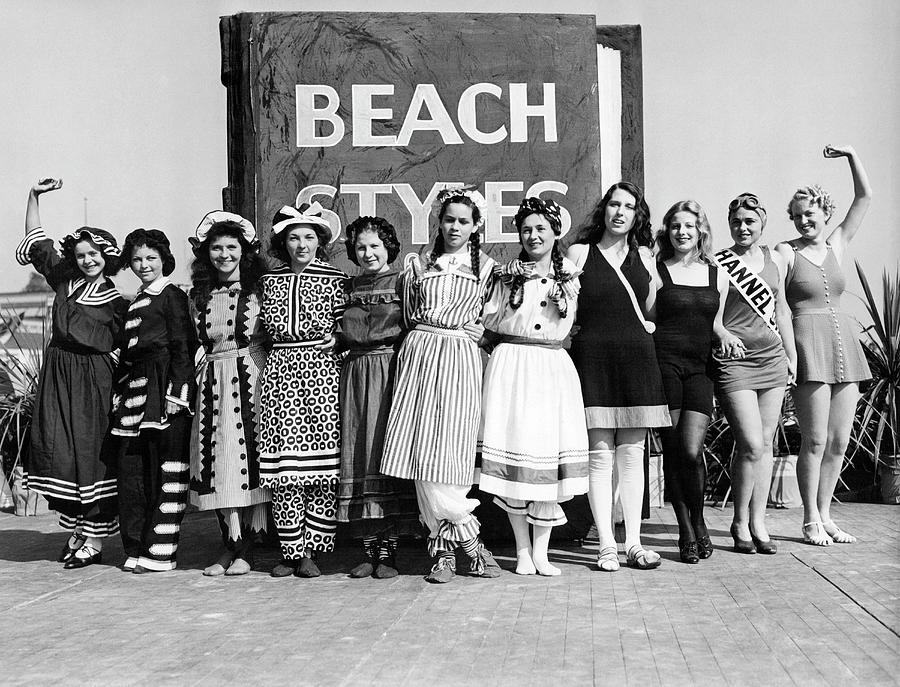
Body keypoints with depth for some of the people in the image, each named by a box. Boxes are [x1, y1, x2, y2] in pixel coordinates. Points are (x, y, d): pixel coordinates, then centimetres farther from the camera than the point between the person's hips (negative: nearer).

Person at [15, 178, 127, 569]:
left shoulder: (118, 299, -1)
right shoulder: (64, 280, 11)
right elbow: (36, 241, 17)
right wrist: (35, 196, 13)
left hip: (95, 382, -4)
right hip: (58, 378, 4)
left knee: (93, 453, -3)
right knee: (58, 451, 1)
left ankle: (94, 540, 3)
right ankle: (76, 529, 13)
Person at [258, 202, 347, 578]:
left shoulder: (334, 278, 7)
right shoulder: (271, 279, 14)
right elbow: (270, 325, 17)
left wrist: (336, 340, -8)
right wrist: (307, 330, 6)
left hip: (322, 368, -2)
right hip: (280, 370, 2)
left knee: (322, 463, -5)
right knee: (283, 461, -2)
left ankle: (310, 549, 4)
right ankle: (291, 551, 5)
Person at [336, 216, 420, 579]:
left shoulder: (402, 283, 2)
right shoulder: (349, 287, 16)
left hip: (393, 372, -4)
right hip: (355, 375, 5)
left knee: (389, 451, -5)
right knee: (358, 454, 3)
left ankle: (389, 549, 2)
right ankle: (369, 547, 10)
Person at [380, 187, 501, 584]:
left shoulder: (486, 267, 12)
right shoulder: (417, 264, 17)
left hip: (461, 359, -2)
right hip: (421, 355, 2)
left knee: (447, 453, -10)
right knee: (423, 454, -7)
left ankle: (444, 546, 1)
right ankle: (468, 542, 2)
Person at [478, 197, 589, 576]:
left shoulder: (570, 277, 9)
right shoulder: (509, 275, 9)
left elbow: (569, 326, 15)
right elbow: (488, 323, 9)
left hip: (555, 368, 1)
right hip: (511, 367, -1)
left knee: (550, 453, -2)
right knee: (515, 451, -4)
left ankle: (541, 550, 9)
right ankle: (522, 550, 7)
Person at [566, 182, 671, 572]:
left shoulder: (644, 256, 14)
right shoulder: (579, 253, 4)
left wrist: (642, 326, 4)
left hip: (637, 358, 3)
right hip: (593, 358, -3)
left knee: (632, 454, 5)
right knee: (601, 455, -4)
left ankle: (634, 544, 10)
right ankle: (606, 545, 3)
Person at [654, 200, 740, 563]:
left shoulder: (717, 275, 14)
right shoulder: (656, 271, 4)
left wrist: (724, 334, 2)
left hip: (699, 369, 2)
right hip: (663, 363, -2)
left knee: (692, 450, -11)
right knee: (672, 449, -2)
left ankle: (698, 520, 14)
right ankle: (686, 532, 12)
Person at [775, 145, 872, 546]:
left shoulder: (836, 245, 14)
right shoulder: (785, 253, 1)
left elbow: (864, 197, 15)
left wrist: (851, 154, 9)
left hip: (845, 344, 5)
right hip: (808, 343, -5)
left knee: (839, 441, 5)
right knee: (815, 441, -6)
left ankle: (825, 516, 15)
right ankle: (811, 521, 4)